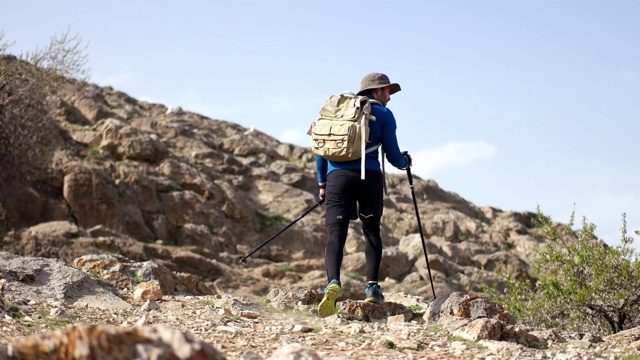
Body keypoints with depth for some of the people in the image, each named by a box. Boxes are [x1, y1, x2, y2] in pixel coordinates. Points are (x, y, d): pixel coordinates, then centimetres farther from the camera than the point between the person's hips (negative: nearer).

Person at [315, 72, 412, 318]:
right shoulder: (383, 114, 10)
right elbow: (393, 155, 7)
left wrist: (322, 182, 22)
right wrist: (405, 162, 29)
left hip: (337, 175, 2)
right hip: (369, 176, -2)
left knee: (335, 234, -7)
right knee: (371, 231, 16)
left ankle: (333, 282, -31)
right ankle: (372, 286, 9)